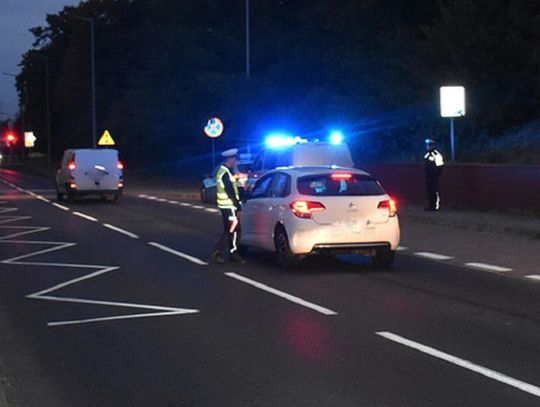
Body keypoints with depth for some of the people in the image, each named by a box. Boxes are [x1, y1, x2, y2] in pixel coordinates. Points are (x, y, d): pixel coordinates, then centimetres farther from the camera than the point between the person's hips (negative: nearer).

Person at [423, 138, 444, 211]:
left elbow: (440, 166, -14)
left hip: (434, 176, -9)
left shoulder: (436, 155, -14)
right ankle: (431, 206, 18)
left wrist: (437, 175, -13)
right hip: (428, 176, 9)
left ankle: (436, 206, -3)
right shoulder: (427, 155, 13)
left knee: (435, 191, -6)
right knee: (429, 191, 11)